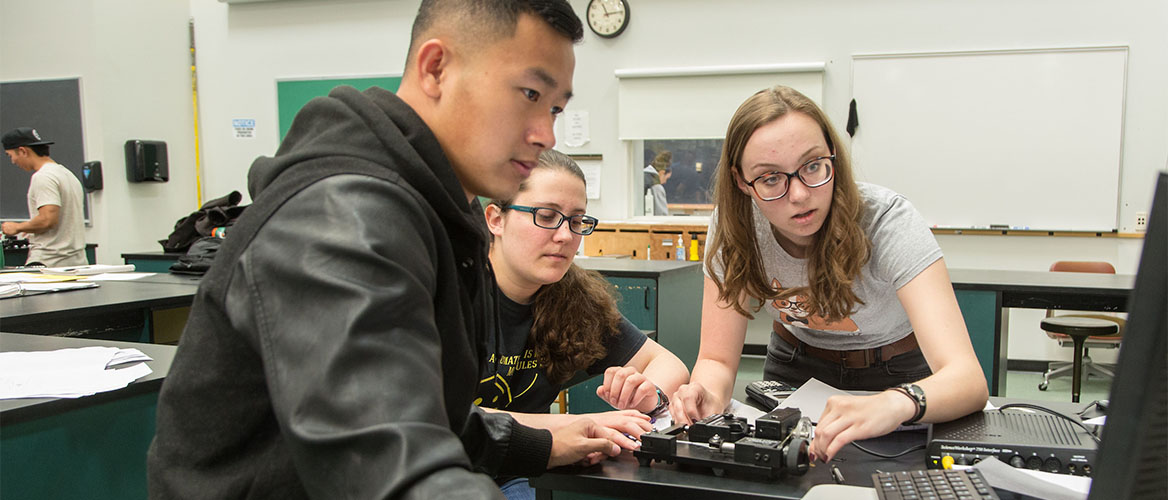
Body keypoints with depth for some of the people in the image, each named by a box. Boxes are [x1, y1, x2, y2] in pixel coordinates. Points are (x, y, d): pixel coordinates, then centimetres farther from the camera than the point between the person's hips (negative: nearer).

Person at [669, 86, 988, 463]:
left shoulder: (887, 220, -30)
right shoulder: (734, 224, -21)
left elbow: (968, 378, -39)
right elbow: (717, 358, -15)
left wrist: (897, 403, -61)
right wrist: (707, 394, -39)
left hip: (895, 374, 0)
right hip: (796, 366, 0)